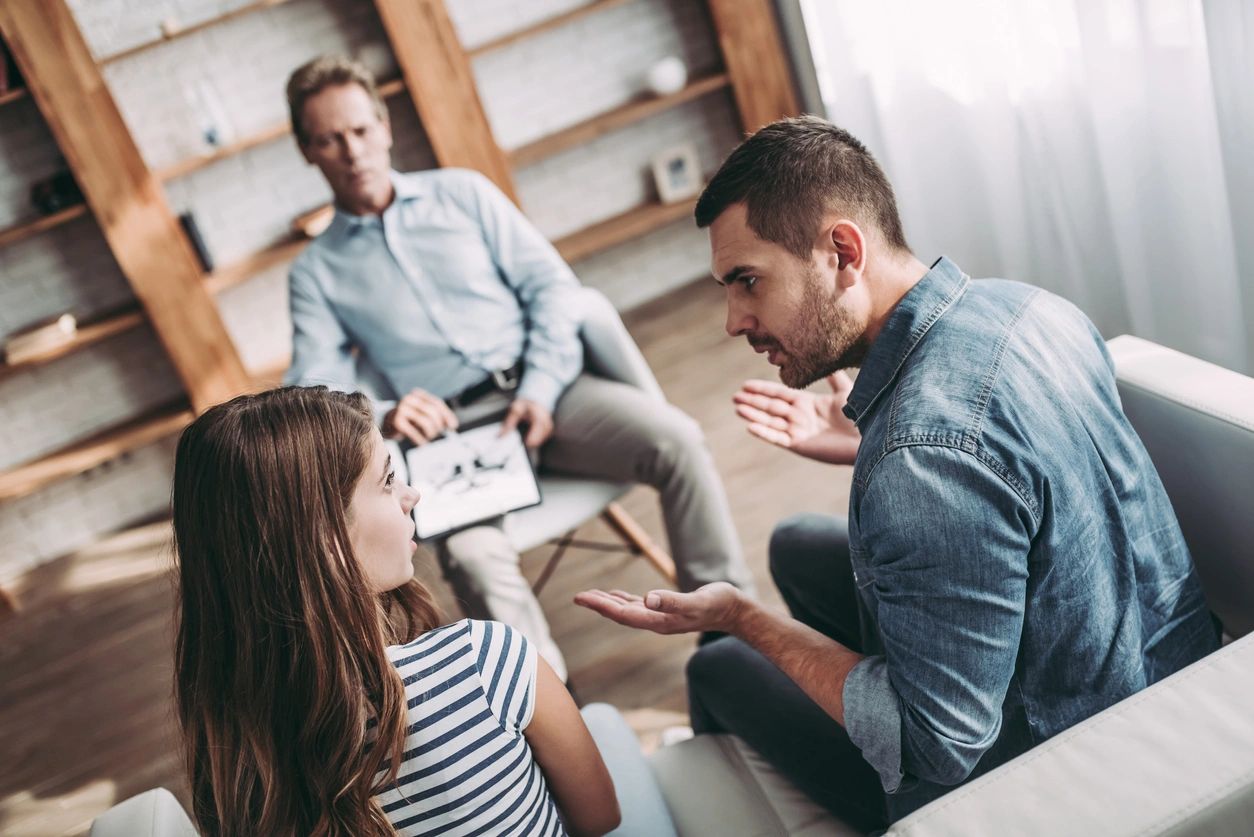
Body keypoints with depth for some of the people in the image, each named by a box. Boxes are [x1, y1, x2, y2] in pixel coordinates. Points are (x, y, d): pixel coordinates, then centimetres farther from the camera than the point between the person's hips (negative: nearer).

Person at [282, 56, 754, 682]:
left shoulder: (462, 191, 14)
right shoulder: (315, 272, 12)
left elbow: (550, 282, 7)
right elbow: (314, 389, 1)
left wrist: (540, 389, -9)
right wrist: (381, 418, -23)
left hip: (541, 390, 2)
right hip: (447, 430, -1)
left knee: (676, 440, -25)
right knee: (473, 557, -35)